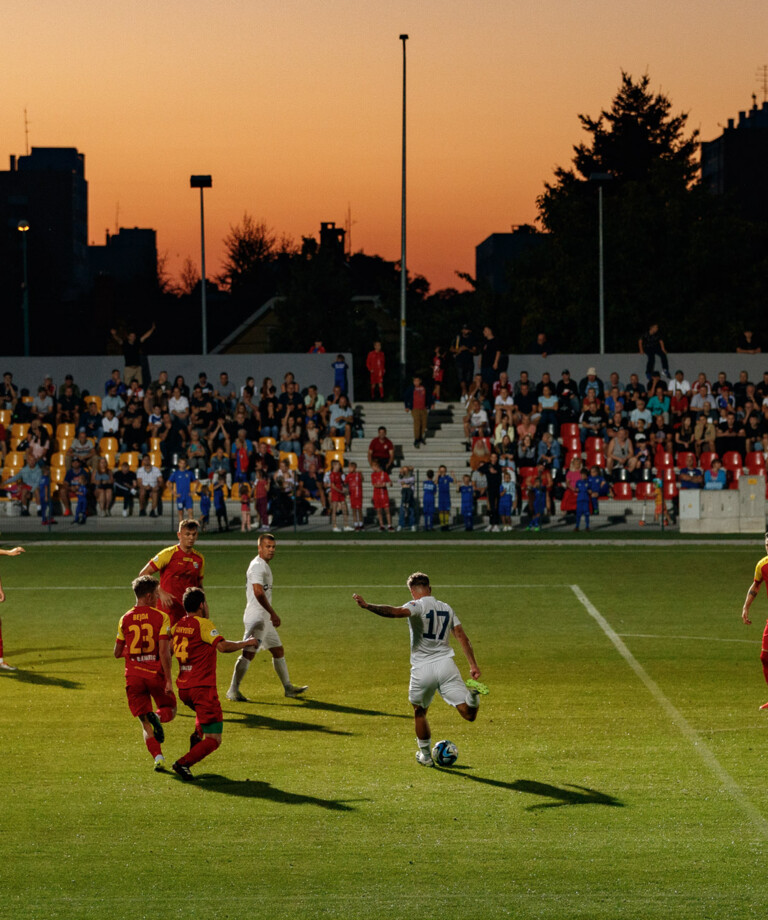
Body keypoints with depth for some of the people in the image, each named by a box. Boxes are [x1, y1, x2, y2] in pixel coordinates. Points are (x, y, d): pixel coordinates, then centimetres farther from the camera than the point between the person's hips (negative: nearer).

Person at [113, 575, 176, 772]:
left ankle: (158, 757, -14)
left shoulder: (125, 619, 5)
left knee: (145, 723, 7)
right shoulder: (161, 617, -6)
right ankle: (157, 717, -18)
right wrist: (168, 680, -11)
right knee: (170, 708, 18)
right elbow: (164, 651, -13)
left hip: (133, 675, 3)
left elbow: (117, 653, 9)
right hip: (156, 673, -2)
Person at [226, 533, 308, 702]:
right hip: (256, 617, -11)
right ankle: (233, 691, -9)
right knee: (249, 653, -12)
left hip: (265, 618, 11)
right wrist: (273, 613, -23)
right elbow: (258, 592, -24)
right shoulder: (257, 566, -14)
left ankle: (288, 687, 25)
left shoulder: (264, 566, 19)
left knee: (278, 651, 16)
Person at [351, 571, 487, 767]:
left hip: (422, 670, -3)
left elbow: (396, 612, -25)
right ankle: (472, 693, -32)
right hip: (446, 665, 3)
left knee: (419, 712, 22)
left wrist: (367, 606, -28)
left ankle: (425, 755, 28)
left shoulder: (417, 606, -3)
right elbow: (462, 637, 13)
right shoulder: (447, 608, 16)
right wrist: (473, 665, 14)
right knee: (469, 715, -3)